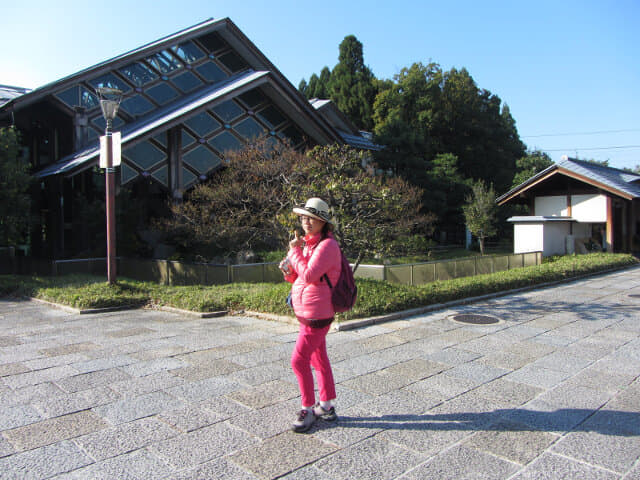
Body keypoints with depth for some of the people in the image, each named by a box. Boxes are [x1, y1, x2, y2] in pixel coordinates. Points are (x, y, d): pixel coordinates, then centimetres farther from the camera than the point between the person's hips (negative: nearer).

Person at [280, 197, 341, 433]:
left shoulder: (327, 245, -17)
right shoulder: (309, 244, 11)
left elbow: (309, 276, -26)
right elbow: (298, 277, 15)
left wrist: (295, 250, -16)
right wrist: (288, 269, -6)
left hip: (317, 314, -9)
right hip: (306, 312, 10)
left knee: (299, 360, -6)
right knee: (319, 360, 17)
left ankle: (308, 409, 10)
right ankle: (327, 407, 30)